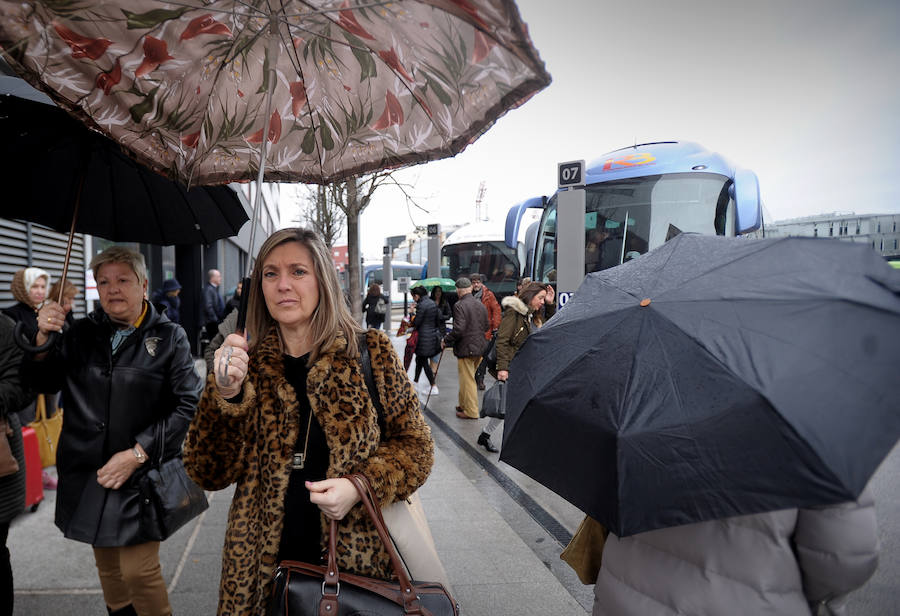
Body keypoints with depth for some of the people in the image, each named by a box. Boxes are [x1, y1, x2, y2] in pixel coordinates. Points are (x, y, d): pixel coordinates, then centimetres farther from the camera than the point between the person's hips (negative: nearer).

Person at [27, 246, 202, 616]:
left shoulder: (169, 337, -5)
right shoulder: (82, 334, 6)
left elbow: (189, 404, -11)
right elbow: (38, 382, 5)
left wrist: (138, 453, -15)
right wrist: (42, 339, -12)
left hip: (143, 476, -4)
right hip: (89, 475, 4)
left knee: (138, 570, -3)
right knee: (108, 568, 18)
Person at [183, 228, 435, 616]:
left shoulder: (370, 352, -6)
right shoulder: (248, 363, -2)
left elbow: (415, 444, -1)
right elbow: (208, 474, -5)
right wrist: (225, 394, -20)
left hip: (359, 559, -1)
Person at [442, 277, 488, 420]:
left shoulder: (459, 306, -17)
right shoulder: (481, 305, 7)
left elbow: (458, 329, -23)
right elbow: (486, 325, 14)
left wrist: (446, 340, -9)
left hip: (466, 348, -8)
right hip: (479, 348, 8)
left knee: (468, 380, 2)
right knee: (467, 378, 21)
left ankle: (471, 411, 8)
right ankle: (464, 404, 33)